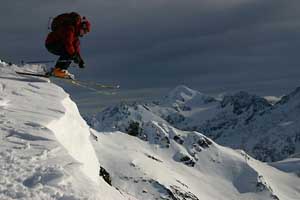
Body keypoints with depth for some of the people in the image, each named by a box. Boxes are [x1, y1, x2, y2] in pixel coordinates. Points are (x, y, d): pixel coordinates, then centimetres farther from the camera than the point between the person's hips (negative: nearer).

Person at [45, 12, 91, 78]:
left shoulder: (75, 31, 10)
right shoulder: (70, 28, -22)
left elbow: (76, 45, 12)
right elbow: (68, 43, -30)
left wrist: (80, 58, 5)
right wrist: (74, 56, -26)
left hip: (57, 43, 10)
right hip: (51, 44, -10)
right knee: (69, 52, -24)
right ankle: (57, 70, -22)